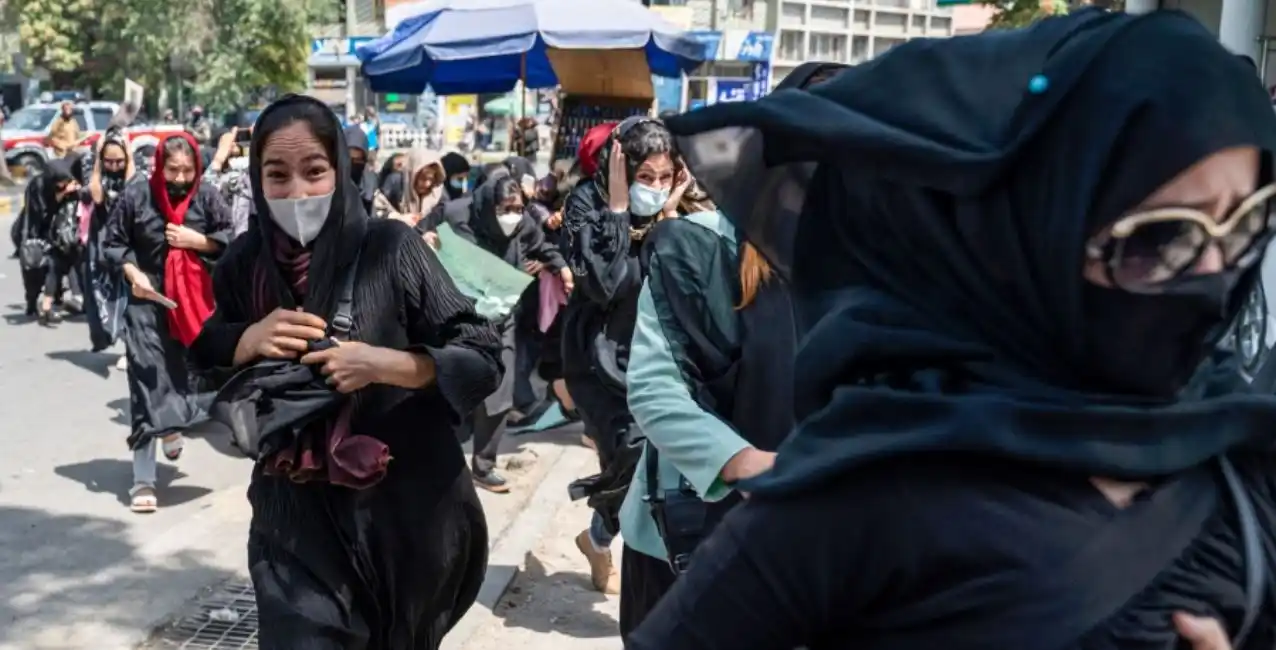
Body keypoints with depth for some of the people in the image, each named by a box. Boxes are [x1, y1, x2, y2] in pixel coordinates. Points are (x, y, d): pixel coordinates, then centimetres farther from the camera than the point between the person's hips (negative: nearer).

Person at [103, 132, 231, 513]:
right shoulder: (136, 196, -5)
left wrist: (198, 240, -12)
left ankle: (173, 425, 49)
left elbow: (232, 240, 3)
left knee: (188, 374, 14)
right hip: (148, 302, -2)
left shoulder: (207, 197, -1)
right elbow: (112, 243, 2)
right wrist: (132, 273, -13)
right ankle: (143, 480, -3)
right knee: (146, 387, -6)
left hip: (193, 301, 2)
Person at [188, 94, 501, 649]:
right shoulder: (246, 262, -1)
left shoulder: (389, 249, -12)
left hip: (400, 511, -2)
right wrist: (248, 342, -11)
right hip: (294, 518, 2)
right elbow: (201, 364, 9)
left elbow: (483, 357, -12)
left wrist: (384, 363, -25)